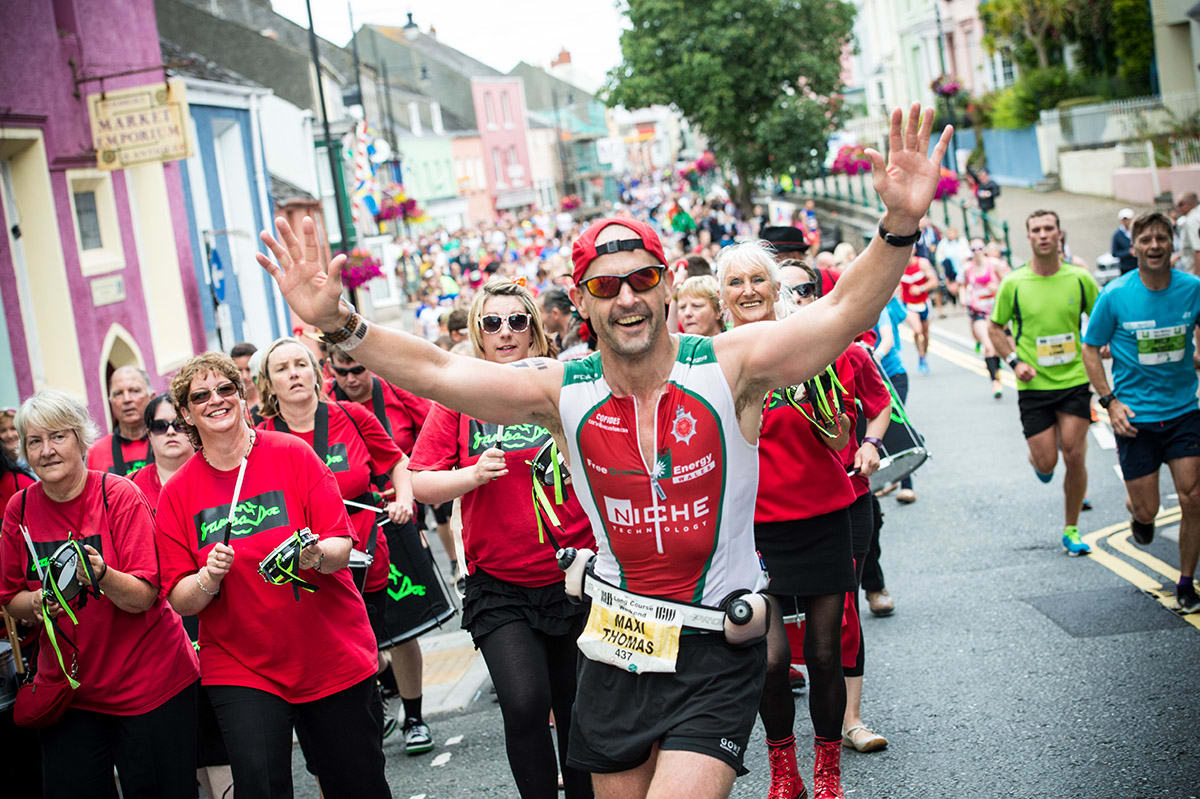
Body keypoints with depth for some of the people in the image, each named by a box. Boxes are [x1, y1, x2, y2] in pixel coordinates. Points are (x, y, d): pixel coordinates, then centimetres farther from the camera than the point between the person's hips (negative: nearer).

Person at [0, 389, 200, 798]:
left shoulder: (119, 495, -12)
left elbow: (143, 597, -17)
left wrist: (101, 576, -36)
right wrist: (39, 601, -15)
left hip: (149, 683, -3)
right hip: (67, 690, 4)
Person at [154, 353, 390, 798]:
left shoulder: (292, 455, -3)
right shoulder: (177, 494, 1)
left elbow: (342, 546, -6)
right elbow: (180, 601, 0)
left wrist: (317, 554, -28)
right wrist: (209, 578, -21)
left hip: (332, 658, 0)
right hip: (240, 668, 0)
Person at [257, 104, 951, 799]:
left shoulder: (726, 368, -11)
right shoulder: (563, 391, -5)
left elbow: (841, 314, -20)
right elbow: (435, 372, -7)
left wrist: (901, 225, -35)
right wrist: (338, 323, -18)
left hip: (719, 653, -3)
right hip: (617, 645, 4)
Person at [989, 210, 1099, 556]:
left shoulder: (1080, 279, -2)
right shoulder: (1013, 284, -5)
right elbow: (995, 327, 7)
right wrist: (1014, 361, -6)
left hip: (1075, 381, 1)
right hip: (1034, 386, -1)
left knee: (1075, 457, -4)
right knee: (1046, 463, -1)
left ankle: (1071, 530, 14)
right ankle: (1036, 458, 39)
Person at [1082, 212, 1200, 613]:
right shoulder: (1115, 295, -10)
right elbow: (1090, 349, 0)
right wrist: (1109, 400, -8)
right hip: (1135, 416, -1)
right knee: (1147, 511, 2)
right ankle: (1134, 506, 41)